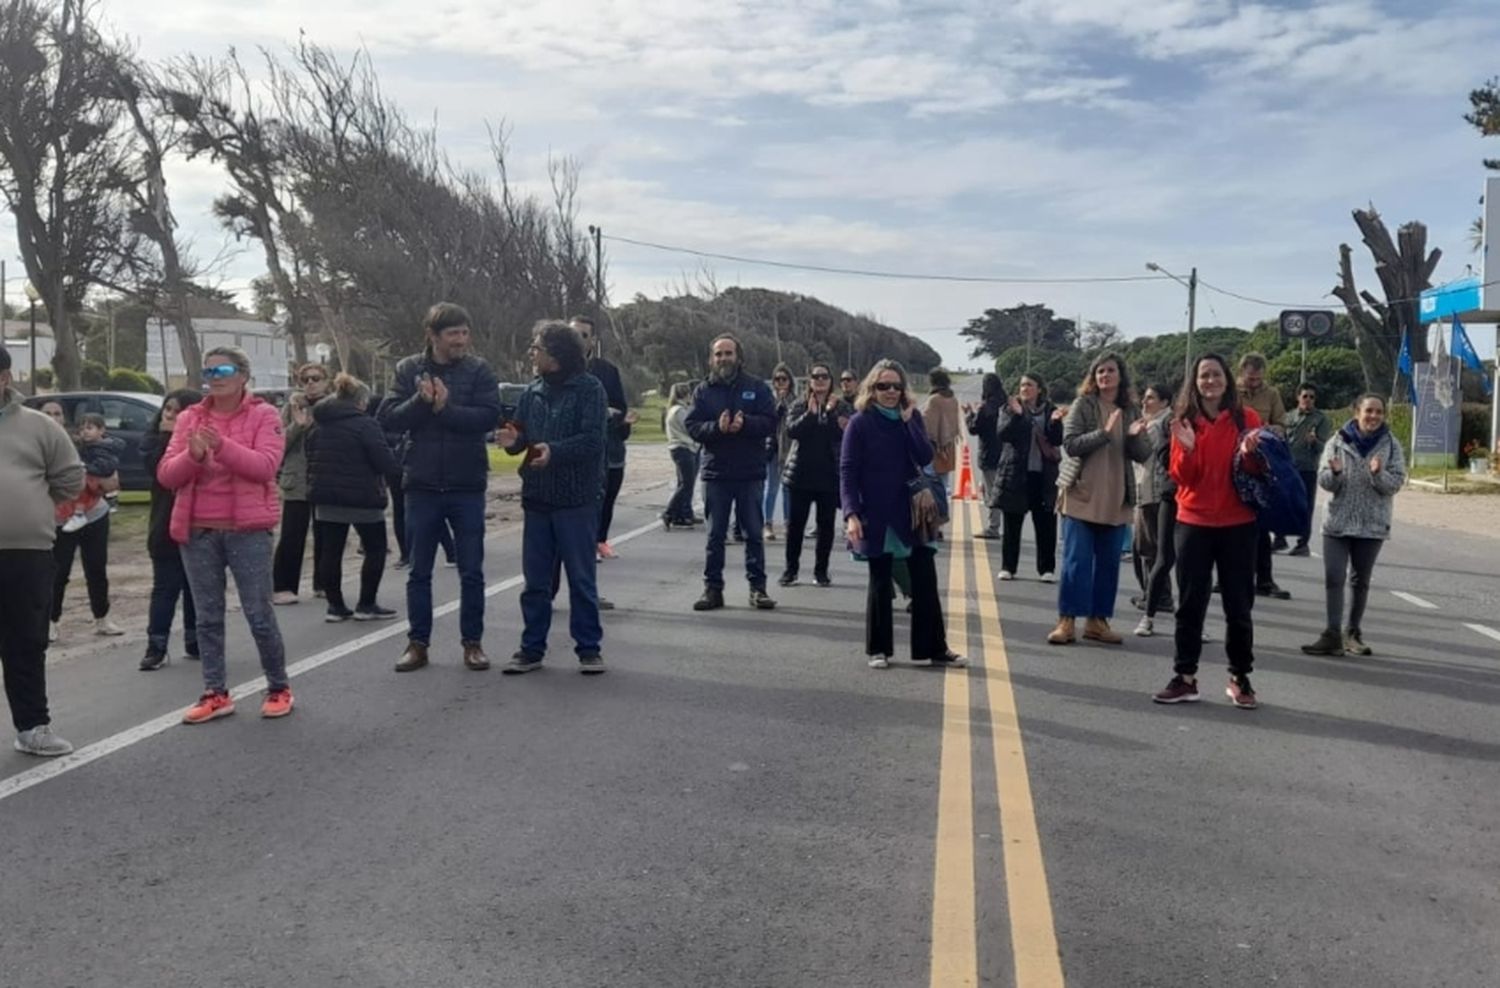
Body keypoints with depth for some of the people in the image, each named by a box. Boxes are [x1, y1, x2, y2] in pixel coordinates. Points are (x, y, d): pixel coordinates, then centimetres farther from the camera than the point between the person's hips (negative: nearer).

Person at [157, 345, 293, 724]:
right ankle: (216, 693, 17)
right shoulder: (190, 418, 10)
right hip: (198, 531, 4)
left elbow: (266, 465, -16)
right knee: (208, 617, 8)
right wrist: (193, 454, -17)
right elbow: (166, 475, 3)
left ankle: (279, 688, 15)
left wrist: (222, 445, -27)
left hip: (247, 529, -4)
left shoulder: (264, 415, -1)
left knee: (259, 614, 0)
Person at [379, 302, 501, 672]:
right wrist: (421, 401, -21)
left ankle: (472, 642, 19)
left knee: (471, 571, 6)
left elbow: (490, 417, -14)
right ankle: (417, 643, 21)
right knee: (419, 571, 10)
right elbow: (390, 419, -5)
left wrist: (445, 407, -23)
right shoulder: (408, 369, 2)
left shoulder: (478, 370, -2)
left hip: (467, 487, -1)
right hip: (422, 485, 1)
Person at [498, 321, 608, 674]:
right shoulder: (532, 392, 10)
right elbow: (521, 432, 12)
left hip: (577, 498, -5)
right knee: (535, 579, 11)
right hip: (537, 497, 6)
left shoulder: (589, 389, -8)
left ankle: (588, 648, 14)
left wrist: (555, 451, -29)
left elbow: (594, 438, -17)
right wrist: (513, 440, -11)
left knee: (581, 578, 4)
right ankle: (532, 648, 21)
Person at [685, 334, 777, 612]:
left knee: (754, 533, 5)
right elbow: (692, 427, -3)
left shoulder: (756, 386, 3)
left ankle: (757, 586, 14)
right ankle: (713, 587, 13)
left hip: (750, 473, -1)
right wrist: (716, 427, -21)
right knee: (715, 534, 7)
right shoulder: (703, 390, 5)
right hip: (715, 473, 1)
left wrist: (745, 423, -22)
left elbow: (770, 421, -5)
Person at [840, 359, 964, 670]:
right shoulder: (861, 423, -6)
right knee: (880, 582, 5)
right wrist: (851, 514, -20)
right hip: (876, 515, -3)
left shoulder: (912, 417, 5)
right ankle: (878, 649, 17)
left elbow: (926, 458, -6)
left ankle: (934, 648, 14)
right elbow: (848, 472, -10)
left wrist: (908, 421, -13)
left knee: (926, 580, 5)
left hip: (911, 512, 4)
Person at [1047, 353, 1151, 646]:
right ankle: (1067, 620, 1)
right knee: (1076, 560, -4)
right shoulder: (1083, 405, -2)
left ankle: (1097, 620, 16)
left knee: (1108, 562, 7)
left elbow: (1143, 456, 6)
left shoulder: (1131, 412, 9)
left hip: (1116, 500, 4)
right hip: (1081, 495, -4)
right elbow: (1070, 444, -12)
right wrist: (1104, 433, -22)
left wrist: (1136, 436, -14)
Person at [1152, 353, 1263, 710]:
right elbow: (1181, 477, -2)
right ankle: (1185, 677, 12)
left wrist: (1249, 453, -18)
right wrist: (1187, 448, -19)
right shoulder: (1185, 421, 3)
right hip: (1193, 523, 1)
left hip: (1238, 525, -1)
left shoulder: (1246, 418, 0)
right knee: (1190, 603, 5)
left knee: (1239, 605, 6)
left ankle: (1240, 678, 17)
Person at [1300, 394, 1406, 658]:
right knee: (1334, 579, -5)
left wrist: (1378, 474, -25)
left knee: (1360, 581, 10)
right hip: (1337, 522, -1)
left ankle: (1353, 633, 19)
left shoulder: (1391, 446, 0)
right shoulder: (1338, 441, -2)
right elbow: (1324, 481, -4)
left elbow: (1395, 483, -6)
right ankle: (1332, 635, -3)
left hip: (1372, 525, 1)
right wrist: (1334, 473, -25)